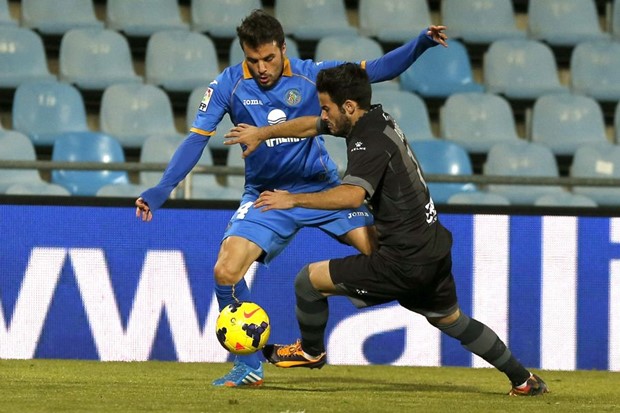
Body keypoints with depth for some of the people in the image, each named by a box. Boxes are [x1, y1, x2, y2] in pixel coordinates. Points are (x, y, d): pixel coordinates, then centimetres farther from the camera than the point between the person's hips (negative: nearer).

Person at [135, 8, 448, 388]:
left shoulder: (310, 74, -9)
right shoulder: (228, 85, -10)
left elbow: (374, 71, -5)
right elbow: (197, 139, -10)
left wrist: (420, 44, -18)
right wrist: (162, 189, -19)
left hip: (323, 186, 0)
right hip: (266, 195, 0)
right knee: (226, 272, -18)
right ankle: (250, 367, -3)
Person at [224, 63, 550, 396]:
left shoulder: (370, 143, -20)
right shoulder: (376, 119, 8)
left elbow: (352, 195, -38)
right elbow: (311, 126, 22)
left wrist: (294, 200, -34)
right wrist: (262, 133, 24)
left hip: (406, 263, -10)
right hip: (435, 250, 10)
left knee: (309, 279, -2)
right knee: (451, 320, 29)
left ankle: (311, 352, 22)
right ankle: (524, 380, 34)